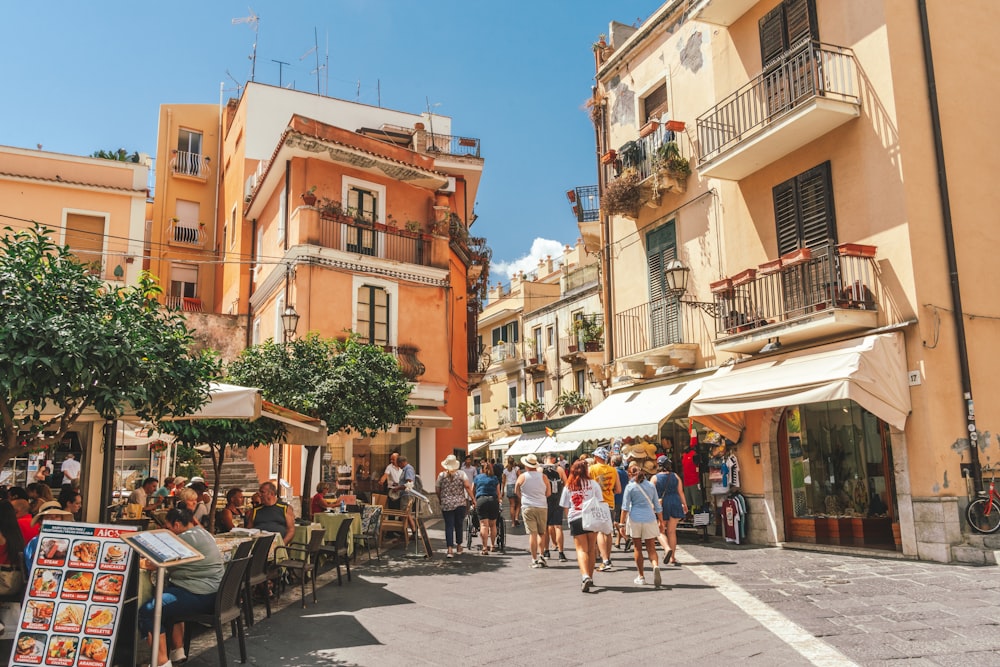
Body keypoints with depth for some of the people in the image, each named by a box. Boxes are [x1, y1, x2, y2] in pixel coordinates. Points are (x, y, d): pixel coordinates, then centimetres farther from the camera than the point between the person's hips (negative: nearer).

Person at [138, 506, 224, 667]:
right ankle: (178, 651, 30)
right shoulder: (202, 532, 16)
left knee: (147, 612, -13)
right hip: (213, 592, 11)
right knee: (170, 604, 33)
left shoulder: (186, 538, -15)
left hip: (200, 596, -11)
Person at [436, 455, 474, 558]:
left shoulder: (441, 475, 0)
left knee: (449, 526, -1)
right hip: (460, 503, 1)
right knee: (459, 525, 14)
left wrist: (441, 501, 20)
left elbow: (438, 491, 5)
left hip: (446, 505, 0)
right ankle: (459, 546, 26)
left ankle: (450, 549, -10)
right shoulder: (461, 474, -1)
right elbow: (468, 487, -9)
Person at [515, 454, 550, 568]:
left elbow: (516, 491, 10)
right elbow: (548, 493, 5)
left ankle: (534, 559, 2)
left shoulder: (522, 477, -3)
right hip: (542, 507, 1)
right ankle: (541, 555, -1)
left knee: (532, 534, 1)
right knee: (541, 533, 13)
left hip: (527, 507, -1)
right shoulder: (543, 477, -1)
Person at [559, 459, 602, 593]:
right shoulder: (593, 484, 0)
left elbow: (565, 507, 6)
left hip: (575, 520, 0)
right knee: (591, 549, 13)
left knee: (581, 549, -1)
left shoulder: (568, 487, 4)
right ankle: (590, 577, 21)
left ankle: (585, 576, -20)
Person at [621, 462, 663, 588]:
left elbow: (625, 507, -5)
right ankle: (656, 566, -24)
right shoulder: (651, 485, 8)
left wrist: (622, 523, -2)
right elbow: (657, 505, 12)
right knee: (651, 548, 6)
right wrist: (661, 521, 21)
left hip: (635, 519, -2)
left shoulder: (630, 487, -2)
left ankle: (641, 577, 14)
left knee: (637, 548, 10)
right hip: (650, 519, 2)